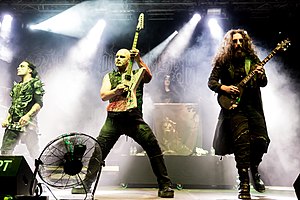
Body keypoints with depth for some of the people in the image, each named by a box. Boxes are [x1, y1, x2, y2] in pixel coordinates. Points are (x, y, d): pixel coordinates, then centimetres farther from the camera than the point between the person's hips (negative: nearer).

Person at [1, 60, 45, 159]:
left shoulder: (35, 83, 3)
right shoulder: (16, 86, 24)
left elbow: (39, 103, -8)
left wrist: (28, 115, -22)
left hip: (27, 122, -7)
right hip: (12, 123, 7)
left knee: (34, 152, -7)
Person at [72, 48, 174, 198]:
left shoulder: (137, 75, 13)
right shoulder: (109, 76, 17)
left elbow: (149, 76, -9)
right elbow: (103, 96, 3)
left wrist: (138, 60, -21)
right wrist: (117, 90, -16)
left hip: (134, 118, -1)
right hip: (113, 118, 2)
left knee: (153, 147, -15)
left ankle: (165, 186, -6)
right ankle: (86, 184, 14)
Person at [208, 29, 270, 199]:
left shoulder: (253, 59, 13)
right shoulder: (223, 61, 5)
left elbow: (263, 83, 9)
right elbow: (211, 82, 1)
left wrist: (261, 75, -13)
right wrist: (224, 88, -17)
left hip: (253, 106, 3)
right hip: (234, 106, -3)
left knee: (261, 140, -6)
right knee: (242, 140, -19)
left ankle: (254, 169, 25)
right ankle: (244, 184, -12)